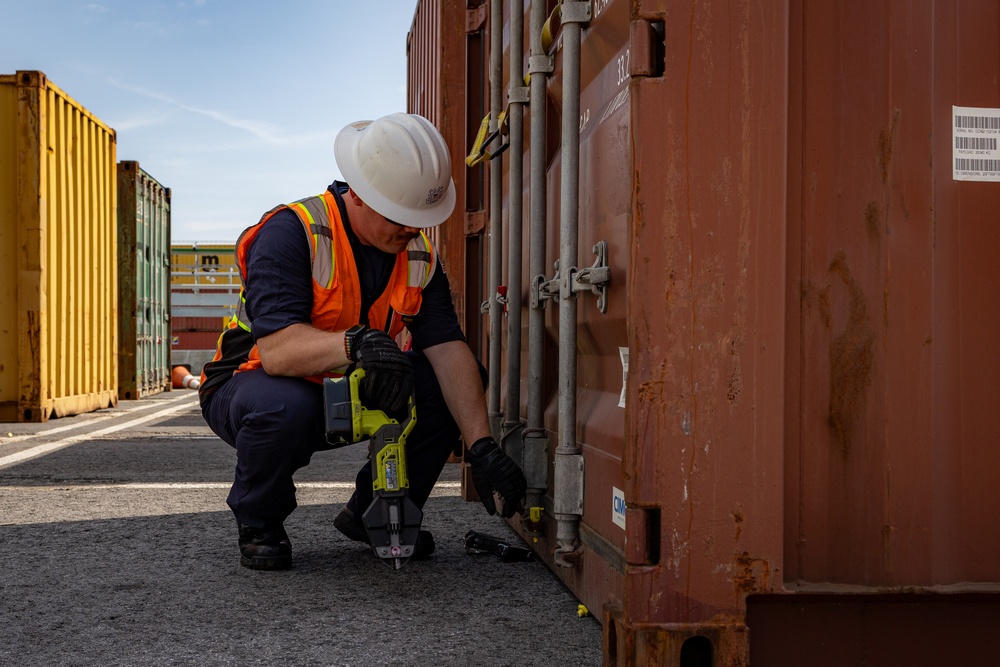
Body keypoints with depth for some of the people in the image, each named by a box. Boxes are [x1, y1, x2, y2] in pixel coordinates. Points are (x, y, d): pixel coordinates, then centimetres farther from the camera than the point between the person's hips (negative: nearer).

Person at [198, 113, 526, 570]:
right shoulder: (289, 233, -25)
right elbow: (276, 349, -37)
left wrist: (481, 446, -28)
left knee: (457, 379, -13)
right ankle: (258, 525, -6)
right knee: (283, 409, -41)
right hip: (253, 383, -5)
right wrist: (356, 343, -56)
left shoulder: (420, 256, -6)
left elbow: (448, 348, -16)